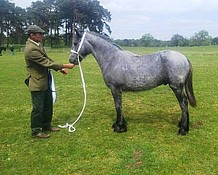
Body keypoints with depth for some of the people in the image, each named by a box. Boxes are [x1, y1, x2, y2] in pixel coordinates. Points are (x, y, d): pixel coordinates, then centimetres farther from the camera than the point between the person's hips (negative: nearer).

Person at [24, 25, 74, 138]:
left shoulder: (38, 44, 6)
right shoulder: (31, 49, -25)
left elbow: (47, 59, 15)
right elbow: (46, 63, -27)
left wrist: (59, 68, 7)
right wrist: (65, 66, -22)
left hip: (45, 81, 10)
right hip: (37, 83, -10)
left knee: (48, 105, 20)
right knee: (38, 108, 3)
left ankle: (46, 125, 36)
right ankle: (36, 131, 19)